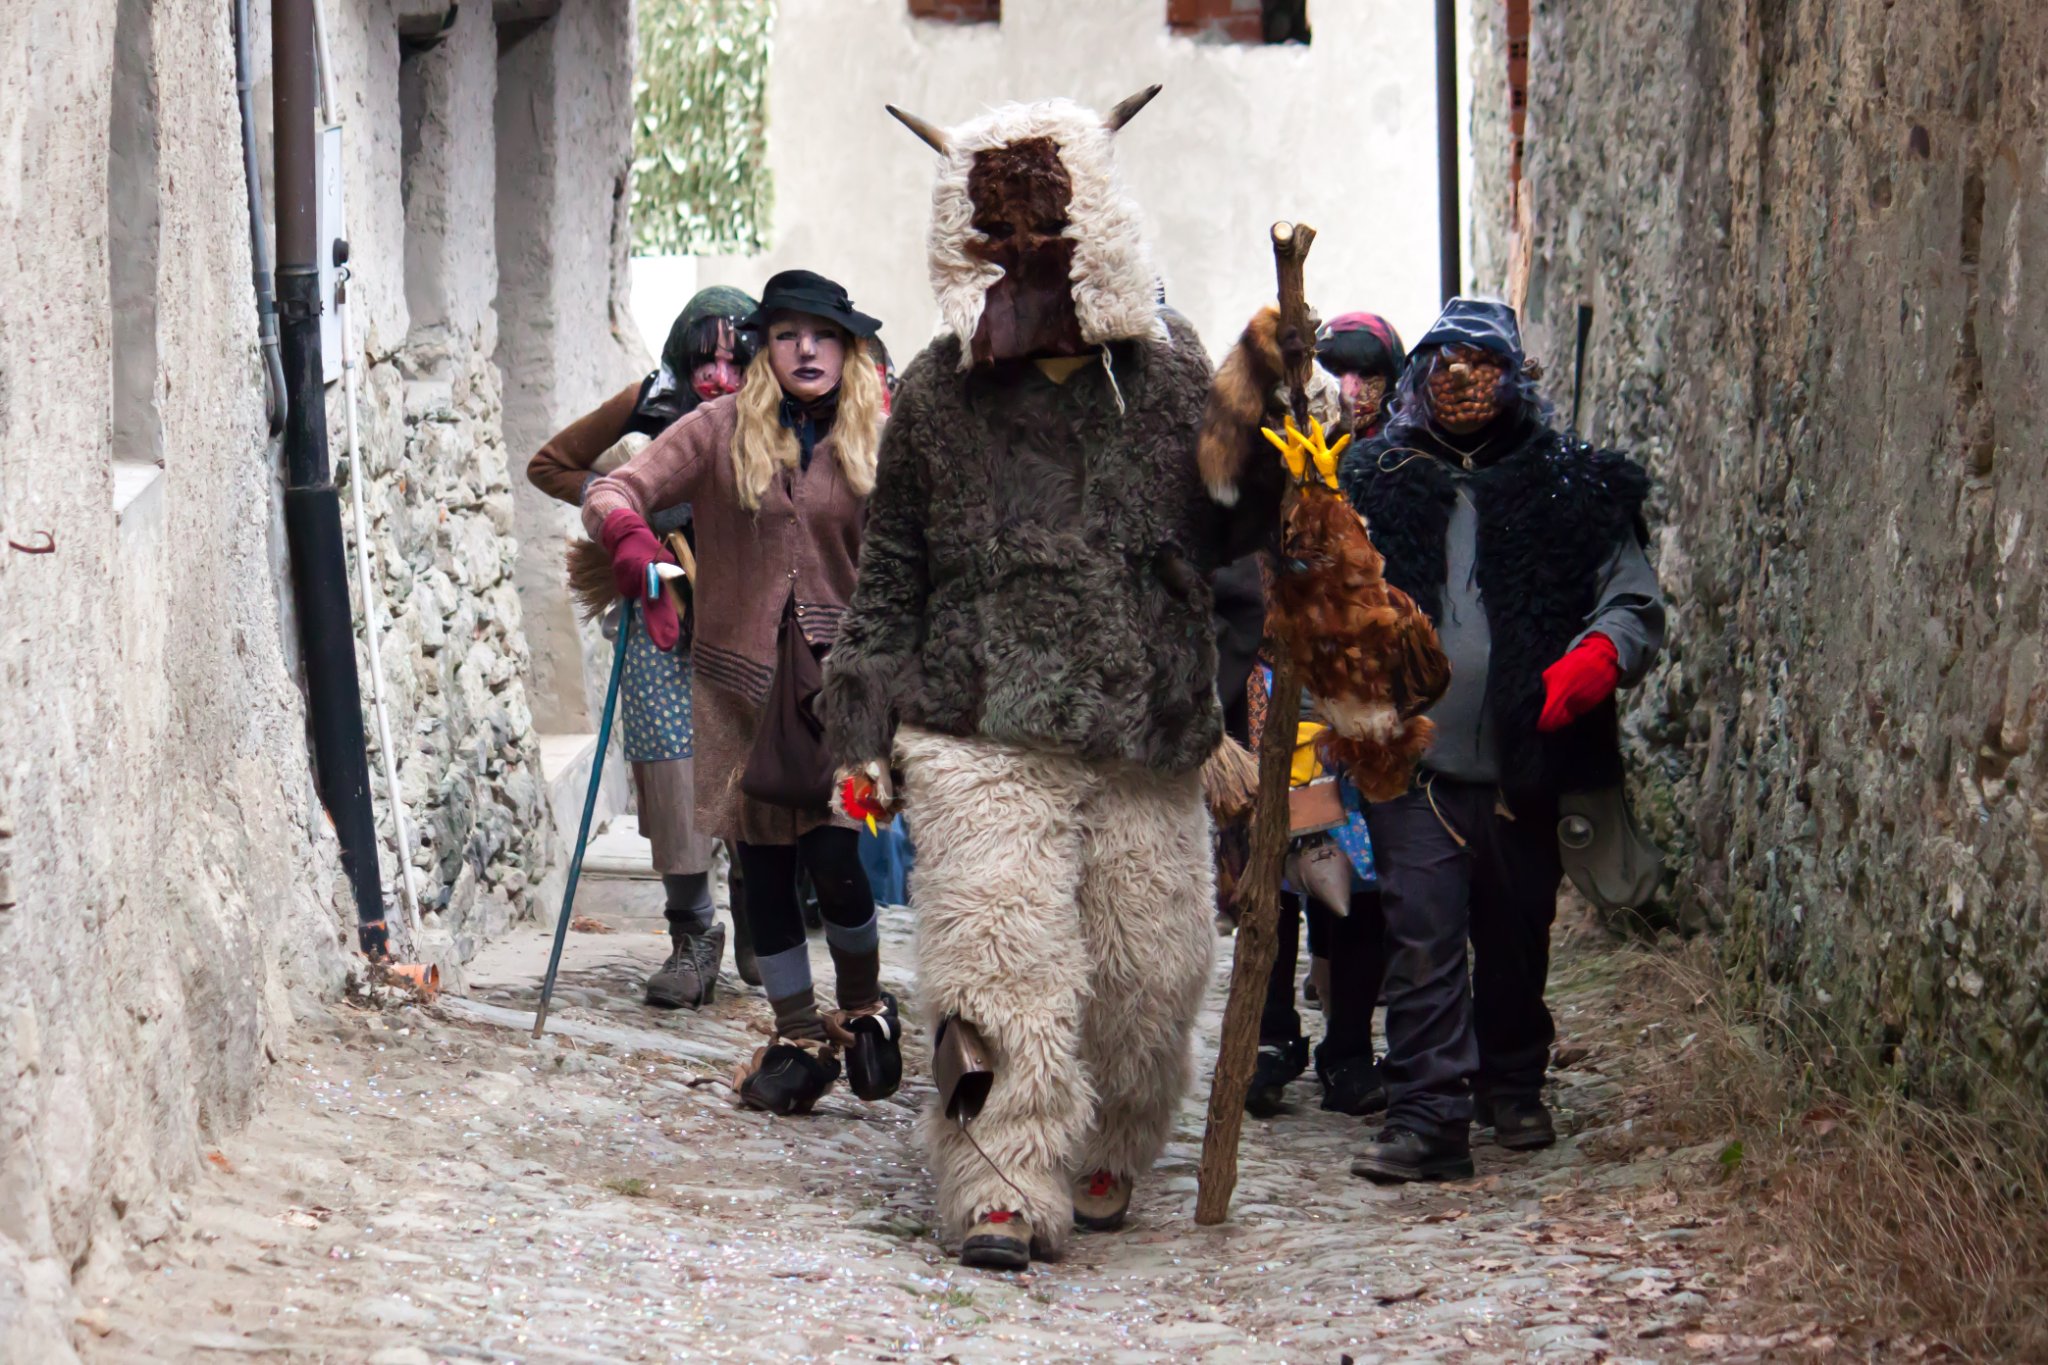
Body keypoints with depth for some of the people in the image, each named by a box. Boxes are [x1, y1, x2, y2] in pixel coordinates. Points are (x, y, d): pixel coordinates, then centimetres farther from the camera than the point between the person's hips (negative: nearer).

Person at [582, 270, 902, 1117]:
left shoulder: (874, 441, 3)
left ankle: (864, 1007, 15)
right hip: (739, 678, 1)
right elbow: (614, 494, -6)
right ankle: (798, 1036, 19)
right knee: (763, 866, 5)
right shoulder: (722, 431, 0)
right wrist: (638, 556, -26)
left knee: (834, 857, -11)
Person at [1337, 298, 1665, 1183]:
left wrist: (1593, 660, -17)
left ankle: (1513, 1086, 35)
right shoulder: (1374, 482, 9)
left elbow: (1636, 604, 3)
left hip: (1523, 765, 1)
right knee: (1421, 937, -11)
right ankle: (1428, 1116, -12)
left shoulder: (1573, 488, 5)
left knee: (1517, 937, 15)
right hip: (1413, 761, -1)